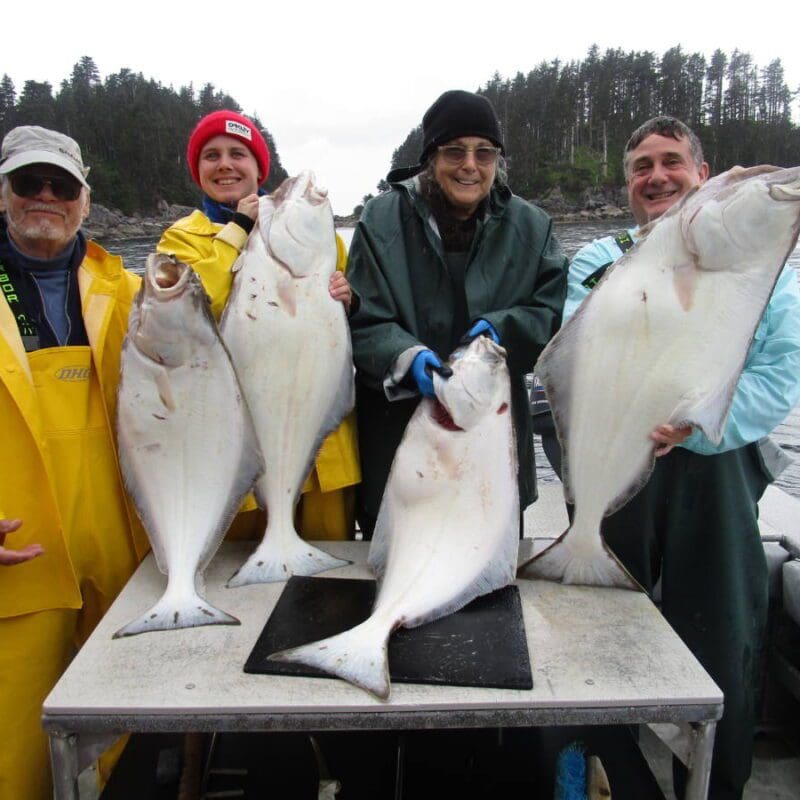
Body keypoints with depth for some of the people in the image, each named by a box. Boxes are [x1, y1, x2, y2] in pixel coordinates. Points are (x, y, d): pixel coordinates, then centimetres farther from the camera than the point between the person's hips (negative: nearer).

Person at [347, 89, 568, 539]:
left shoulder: (530, 227, 5)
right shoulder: (384, 219, -3)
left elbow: (556, 314, 3)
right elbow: (363, 323, -8)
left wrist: (504, 328, -16)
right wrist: (408, 357, -27)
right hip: (397, 435, -2)